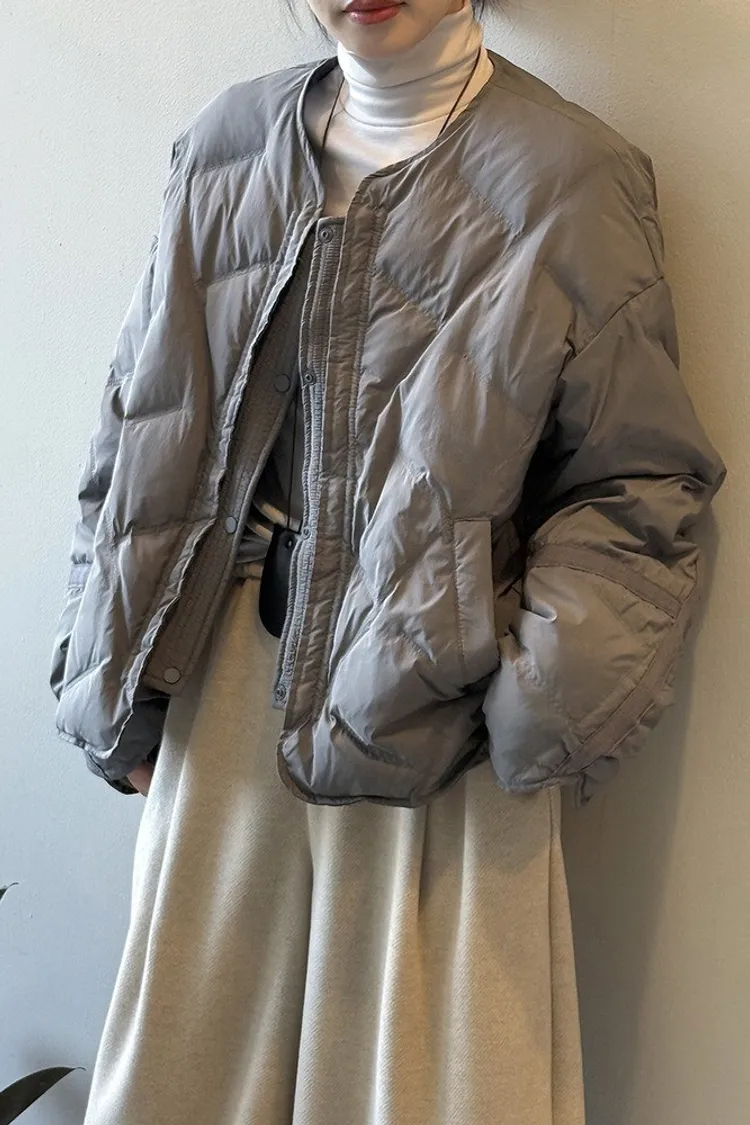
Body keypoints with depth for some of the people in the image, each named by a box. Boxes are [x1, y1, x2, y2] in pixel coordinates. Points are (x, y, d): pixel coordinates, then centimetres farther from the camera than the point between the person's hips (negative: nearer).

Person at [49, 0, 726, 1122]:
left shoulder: (570, 176, -6)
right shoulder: (225, 153, 7)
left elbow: (641, 485, -5)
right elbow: (141, 430, 11)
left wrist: (538, 704, -17)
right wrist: (119, 691, 7)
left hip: (437, 693, -3)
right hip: (233, 667, 4)